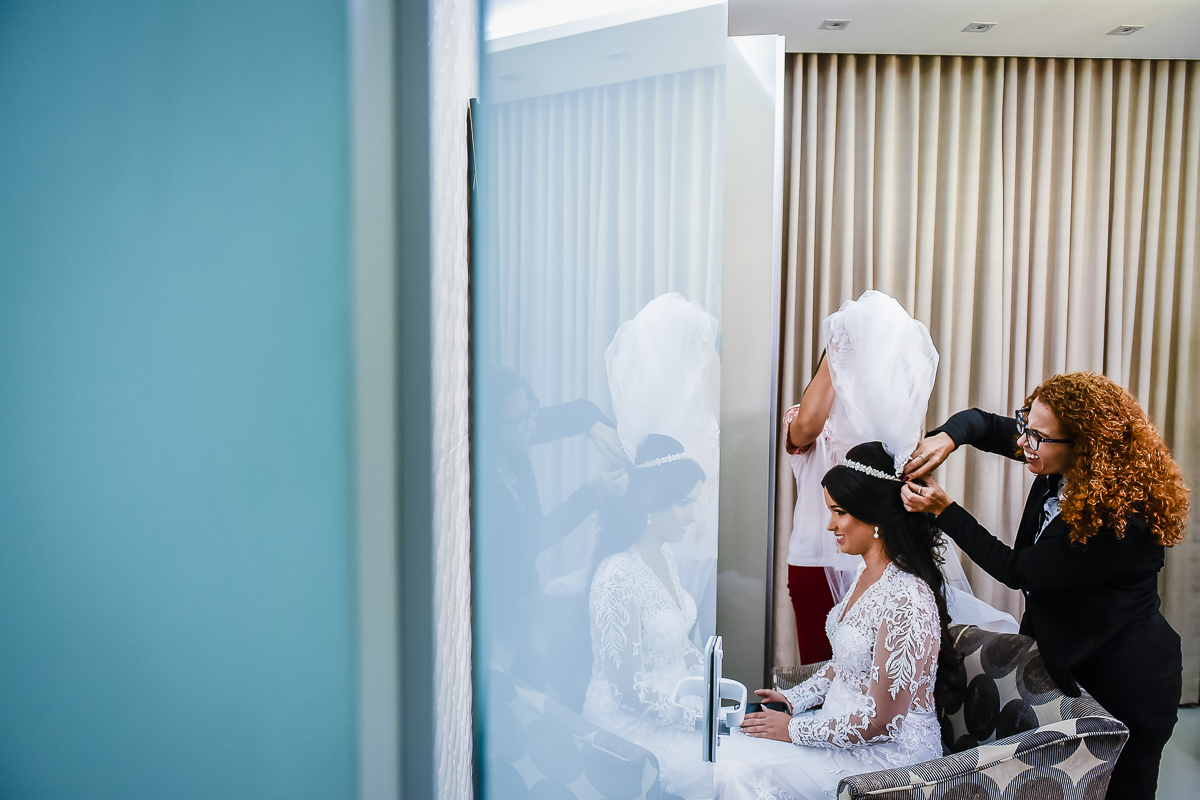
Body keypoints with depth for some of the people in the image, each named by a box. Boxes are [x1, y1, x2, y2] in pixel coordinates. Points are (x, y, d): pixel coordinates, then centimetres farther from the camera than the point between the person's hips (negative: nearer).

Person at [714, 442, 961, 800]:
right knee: (724, 750, -3)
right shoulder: (866, 572, 4)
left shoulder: (905, 600, -26)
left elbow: (881, 723, -23)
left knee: (735, 771, -16)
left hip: (890, 751, -8)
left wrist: (793, 729, -15)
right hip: (842, 723, 8)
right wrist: (792, 699, 6)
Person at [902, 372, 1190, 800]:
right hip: (1067, 660, 7)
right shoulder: (1062, 467, -11)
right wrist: (946, 437, -23)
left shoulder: (1124, 517, -32)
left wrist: (943, 509, -27)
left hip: (1127, 685, -7)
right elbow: (981, 422, 0)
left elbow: (1017, 571, -26)